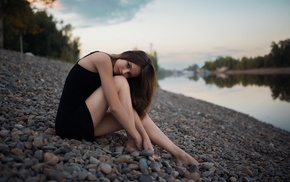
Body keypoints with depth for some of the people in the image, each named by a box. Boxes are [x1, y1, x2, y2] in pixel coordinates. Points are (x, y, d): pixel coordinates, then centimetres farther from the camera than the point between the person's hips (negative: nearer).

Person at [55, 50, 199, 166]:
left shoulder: (112, 72, 10)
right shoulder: (102, 59, -16)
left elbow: (129, 108, 0)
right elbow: (114, 107, -22)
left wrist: (146, 137, -9)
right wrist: (137, 138, -16)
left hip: (84, 124, 8)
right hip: (70, 122, -8)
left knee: (134, 115, 1)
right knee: (120, 82, -16)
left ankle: (179, 154, -3)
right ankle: (132, 144, -14)